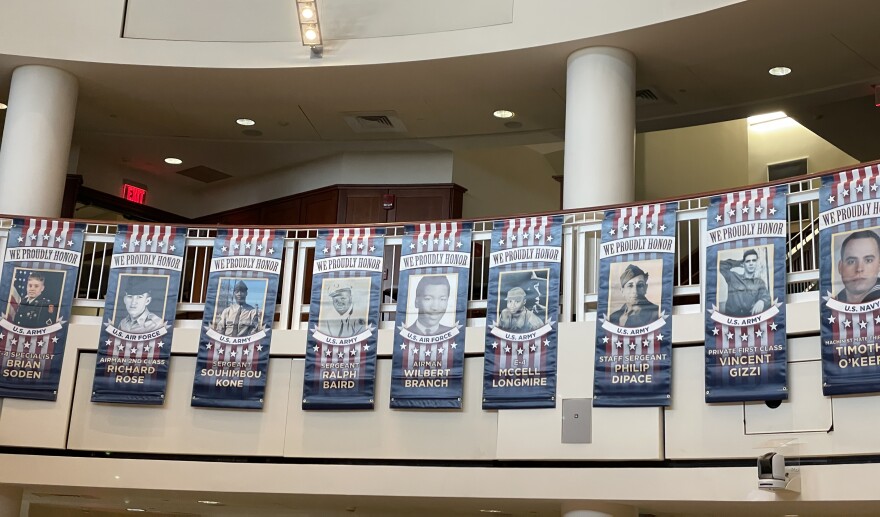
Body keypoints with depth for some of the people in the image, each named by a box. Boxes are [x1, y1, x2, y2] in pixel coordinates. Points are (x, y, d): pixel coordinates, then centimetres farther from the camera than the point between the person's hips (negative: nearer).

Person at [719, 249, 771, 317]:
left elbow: (766, 298, -1)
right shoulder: (733, 277, 16)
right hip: (731, 318, -3)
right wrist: (739, 263, 25)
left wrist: (761, 301, -26)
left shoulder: (760, 283, 16)